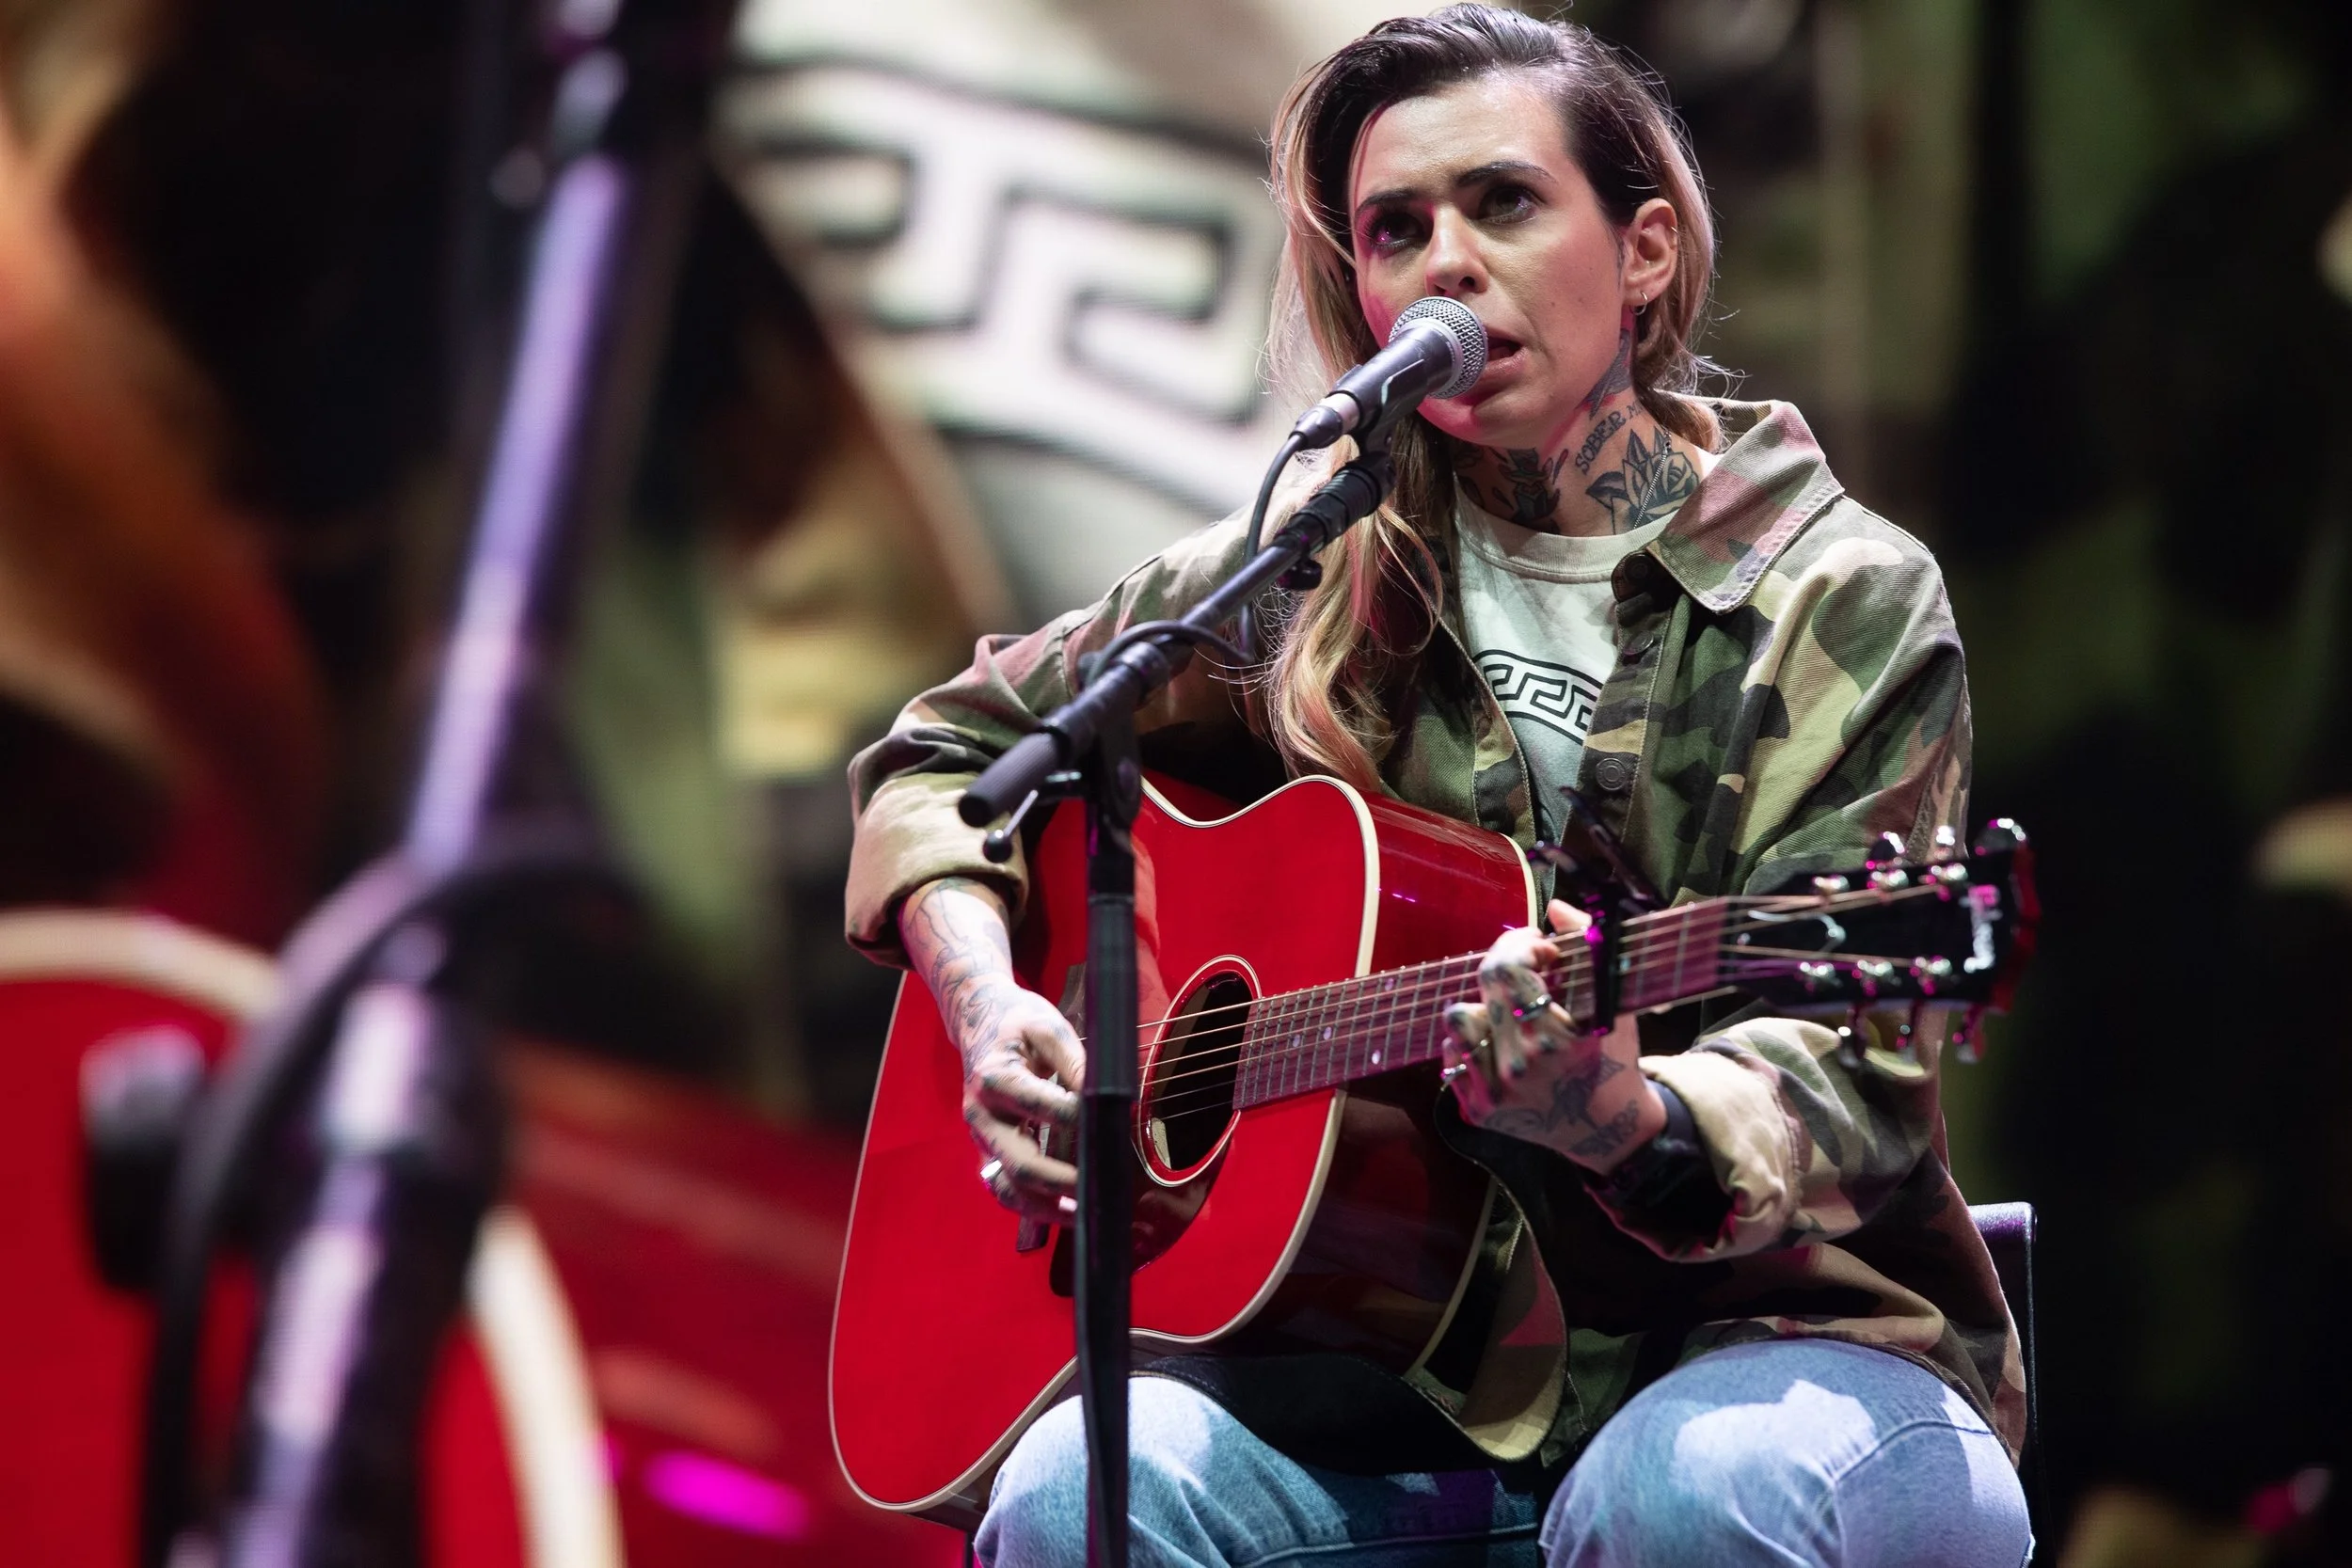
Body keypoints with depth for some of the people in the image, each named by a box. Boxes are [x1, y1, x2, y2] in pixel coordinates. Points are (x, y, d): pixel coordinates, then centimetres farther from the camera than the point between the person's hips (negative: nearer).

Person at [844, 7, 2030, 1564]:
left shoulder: (1840, 606, -2)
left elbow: (1848, 1082, -12)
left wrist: (1626, 1121, -34)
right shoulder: (1314, 585, 8)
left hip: (1766, 1332, -1)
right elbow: (949, 750, 21)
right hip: (1421, 1376, 2)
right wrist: (988, 1006, 0)